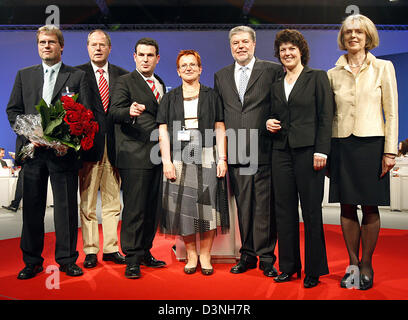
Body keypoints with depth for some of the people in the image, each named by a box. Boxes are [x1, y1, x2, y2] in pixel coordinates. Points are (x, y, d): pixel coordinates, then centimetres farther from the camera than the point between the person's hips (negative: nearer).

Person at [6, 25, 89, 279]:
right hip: (32, 149, 2)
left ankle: (67, 258, 14)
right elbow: (13, 110, 12)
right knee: (32, 206, 7)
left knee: (66, 206, 2)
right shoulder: (25, 75, 15)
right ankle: (32, 261, 19)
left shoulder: (78, 76, 7)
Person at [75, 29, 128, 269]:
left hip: (114, 146, 2)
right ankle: (90, 251, 12)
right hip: (89, 144, -2)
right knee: (87, 201, 2)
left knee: (112, 202, 8)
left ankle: (111, 248, 18)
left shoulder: (122, 75, 12)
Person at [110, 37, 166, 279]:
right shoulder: (125, 81, 0)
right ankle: (132, 259, 4)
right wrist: (130, 111, -35)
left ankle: (145, 252, 23)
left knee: (153, 207, 10)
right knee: (134, 207, -5)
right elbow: (115, 112, -13)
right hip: (135, 155, -7)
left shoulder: (161, 84, 20)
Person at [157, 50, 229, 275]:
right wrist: (166, 161, -6)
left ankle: (205, 256, 10)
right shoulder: (170, 98, 12)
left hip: (207, 157, 0)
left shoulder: (211, 96, 11)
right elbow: (163, 132, 5)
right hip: (179, 158, 1)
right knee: (183, 206, 0)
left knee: (207, 205, -3)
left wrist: (222, 159, -4)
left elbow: (220, 129, 6)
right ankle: (191, 255, 13)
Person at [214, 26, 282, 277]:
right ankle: (247, 255, 21)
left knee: (265, 206, 0)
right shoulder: (221, 76, 15)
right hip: (235, 152, 3)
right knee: (243, 205, 9)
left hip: (263, 151, -3)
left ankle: (266, 257, 13)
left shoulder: (273, 70, 3)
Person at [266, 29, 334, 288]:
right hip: (282, 152, 5)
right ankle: (289, 266, 20)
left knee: (311, 211, 0)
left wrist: (321, 151, -13)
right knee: (284, 210, 7)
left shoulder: (317, 77, 2)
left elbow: (326, 116, -5)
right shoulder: (277, 86, 17)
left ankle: (314, 269, 13)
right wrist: (270, 124, 1)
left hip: (308, 151, -5)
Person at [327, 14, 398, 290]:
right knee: (347, 207, 4)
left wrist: (390, 151, -6)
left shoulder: (383, 68, 4)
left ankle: (366, 264, 16)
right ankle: (352, 263, 17)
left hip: (371, 143, -2)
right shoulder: (333, 74, 10)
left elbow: (392, 113, 1)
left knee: (370, 207, 2)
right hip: (342, 145, 2)